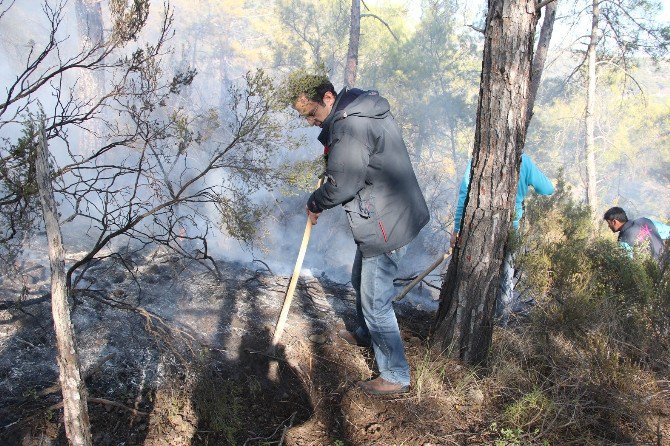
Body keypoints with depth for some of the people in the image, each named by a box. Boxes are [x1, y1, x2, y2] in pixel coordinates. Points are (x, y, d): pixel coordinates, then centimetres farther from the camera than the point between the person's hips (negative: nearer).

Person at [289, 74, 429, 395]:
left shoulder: (350, 125, -25)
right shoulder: (362, 105, 9)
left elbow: (342, 185, -24)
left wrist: (315, 203, -7)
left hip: (385, 224, -11)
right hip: (387, 216, 11)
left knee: (375, 301, -1)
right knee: (361, 281, 28)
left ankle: (395, 376, 12)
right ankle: (366, 334, 51)